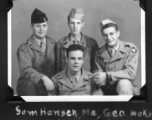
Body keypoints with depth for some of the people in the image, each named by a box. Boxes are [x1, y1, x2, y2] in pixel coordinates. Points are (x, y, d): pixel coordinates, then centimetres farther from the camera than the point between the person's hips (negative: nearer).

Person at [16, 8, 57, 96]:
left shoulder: (54, 45, 13)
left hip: (50, 87, 4)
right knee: (29, 85, -36)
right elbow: (25, 70, -15)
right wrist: (43, 78, -32)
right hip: (30, 87, -4)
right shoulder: (24, 48, -1)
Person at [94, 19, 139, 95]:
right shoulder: (100, 53, 6)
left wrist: (107, 76, -23)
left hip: (125, 89, -2)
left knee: (124, 83, -34)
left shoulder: (130, 49, -4)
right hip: (106, 92, 2)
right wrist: (99, 80, -20)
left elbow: (131, 72, -17)